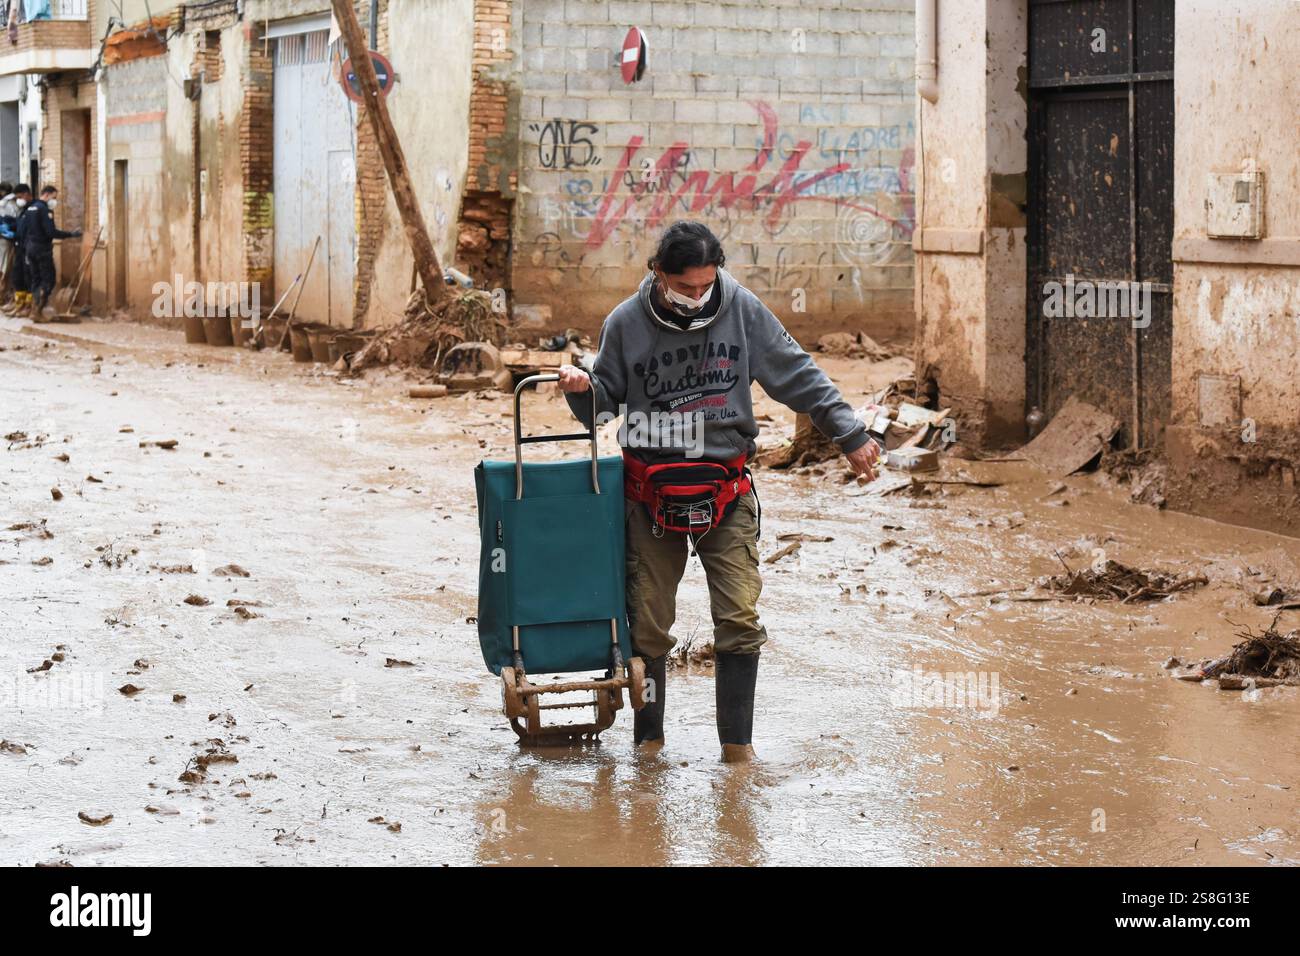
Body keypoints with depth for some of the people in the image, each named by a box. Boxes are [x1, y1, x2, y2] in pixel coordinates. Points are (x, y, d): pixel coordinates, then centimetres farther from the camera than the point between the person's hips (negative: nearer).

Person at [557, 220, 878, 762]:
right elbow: (604, 406, 8)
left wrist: (849, 435, 6)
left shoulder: (742, 310, -3)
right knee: (648, 623, 4)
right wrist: (581, 388, -15)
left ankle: (737, 743, 1)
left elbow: (798, 377, 6)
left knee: (739, 619, -8)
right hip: (650, 491, 0)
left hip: (726, 492, 0)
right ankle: (648, 740, 18)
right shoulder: (626, 324, -3)